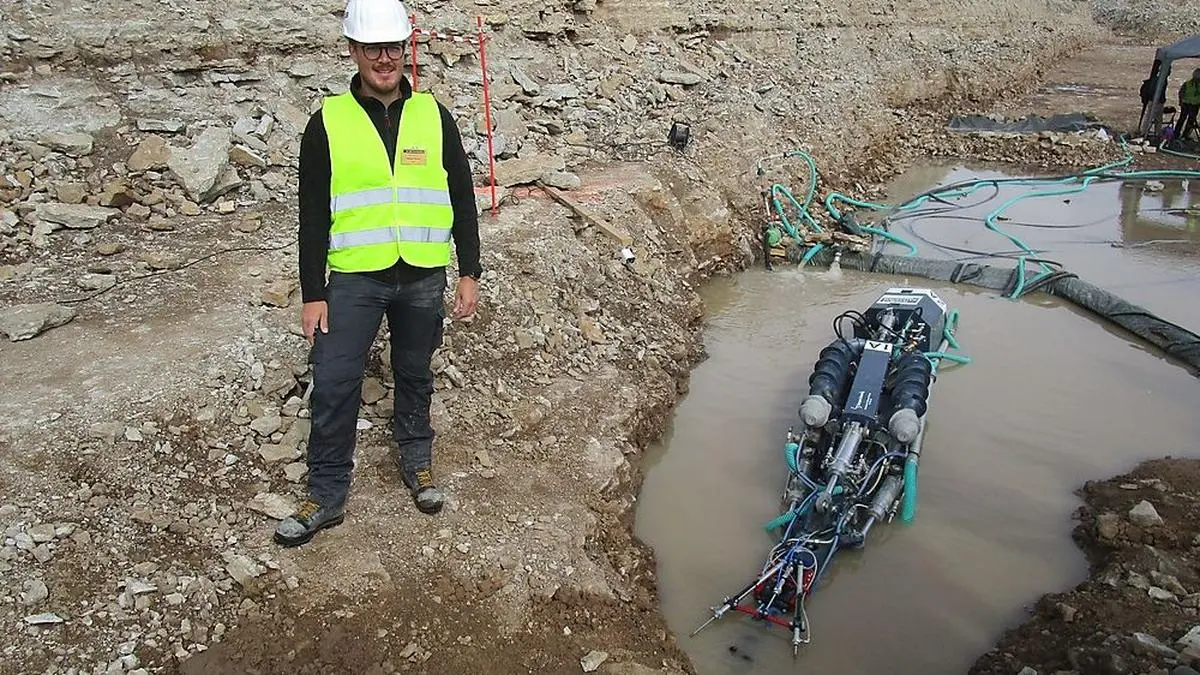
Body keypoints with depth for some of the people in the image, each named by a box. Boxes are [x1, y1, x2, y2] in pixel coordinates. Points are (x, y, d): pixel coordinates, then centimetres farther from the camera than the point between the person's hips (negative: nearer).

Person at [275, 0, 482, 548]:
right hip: (354, 277, -1)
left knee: (415, 375, 16)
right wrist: (312, 294, -4)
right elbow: (313, 214, -1)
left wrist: (470, 272, 2)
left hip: (423, 276, 1)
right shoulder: (328, 122, -1)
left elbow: (462, 198, 7)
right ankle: (326, 496, 13)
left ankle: (416, 462, 37)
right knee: (333, 384, -1)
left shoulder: (433, 116, 3)